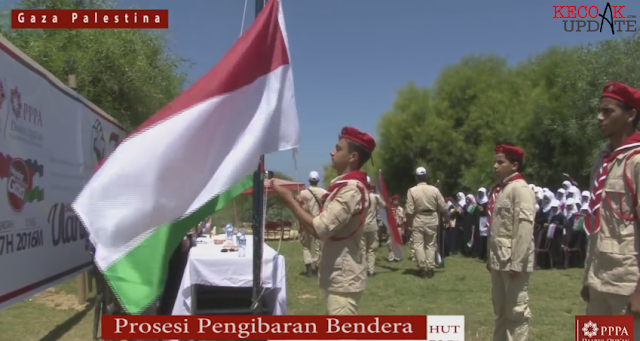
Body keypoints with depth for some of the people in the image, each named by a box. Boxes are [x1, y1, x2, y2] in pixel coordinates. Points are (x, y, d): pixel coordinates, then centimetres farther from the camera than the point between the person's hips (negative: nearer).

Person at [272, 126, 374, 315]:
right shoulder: (345, 186, 13)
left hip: (343, 278, -11)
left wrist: (289, 201, -14)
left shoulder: (351, 189, -19)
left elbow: (319, 229, -25)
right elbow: (328, 226, 12)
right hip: (339, 276, 11)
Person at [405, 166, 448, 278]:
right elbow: (443, 208, -2)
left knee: (418, 244, 4)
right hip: (432, 220, 2)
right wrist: (445, 217, 16)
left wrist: (408, 223, 1)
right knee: (431, 245, 10)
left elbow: (409, 211, -12)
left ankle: (422, 268, 1)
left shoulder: (412, 191, -11)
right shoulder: (434, 190, -6)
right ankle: (430, 268, 10)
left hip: (417, 221, -2)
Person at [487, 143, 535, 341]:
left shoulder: (520, 189, -12)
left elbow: (525, 228, -20)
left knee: (516, 309, -1)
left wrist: (516, 264, -22)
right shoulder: (499, 190, 16)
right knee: (500, 309, 18)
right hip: (499, 261, 9)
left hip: (513, 262, -9)